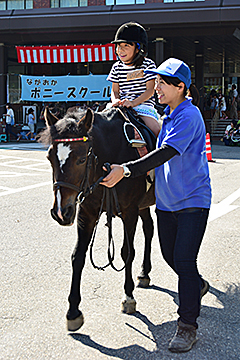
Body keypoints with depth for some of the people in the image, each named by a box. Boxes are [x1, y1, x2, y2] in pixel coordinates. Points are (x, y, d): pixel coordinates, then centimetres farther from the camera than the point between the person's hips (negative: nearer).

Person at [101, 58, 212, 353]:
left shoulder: (189, 115, -16)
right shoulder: (169, 116, 13)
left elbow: (167, 153, -29)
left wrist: (126, 170, -34)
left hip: (192, 199, -9)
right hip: (166, 200, 9)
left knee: (184, 260, -10)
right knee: (169, 255, 16)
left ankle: (187, 326, -1)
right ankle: (197, 286, 44)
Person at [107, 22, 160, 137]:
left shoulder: (148, 65, 0)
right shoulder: (117, 67, 11)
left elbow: (150, 90, -6)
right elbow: (115, 90, 13)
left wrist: (133, 103, -20)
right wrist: (115, 100, -12)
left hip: (143, 104, -3)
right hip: (122, 106, 4)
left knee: (156, 129, -26)